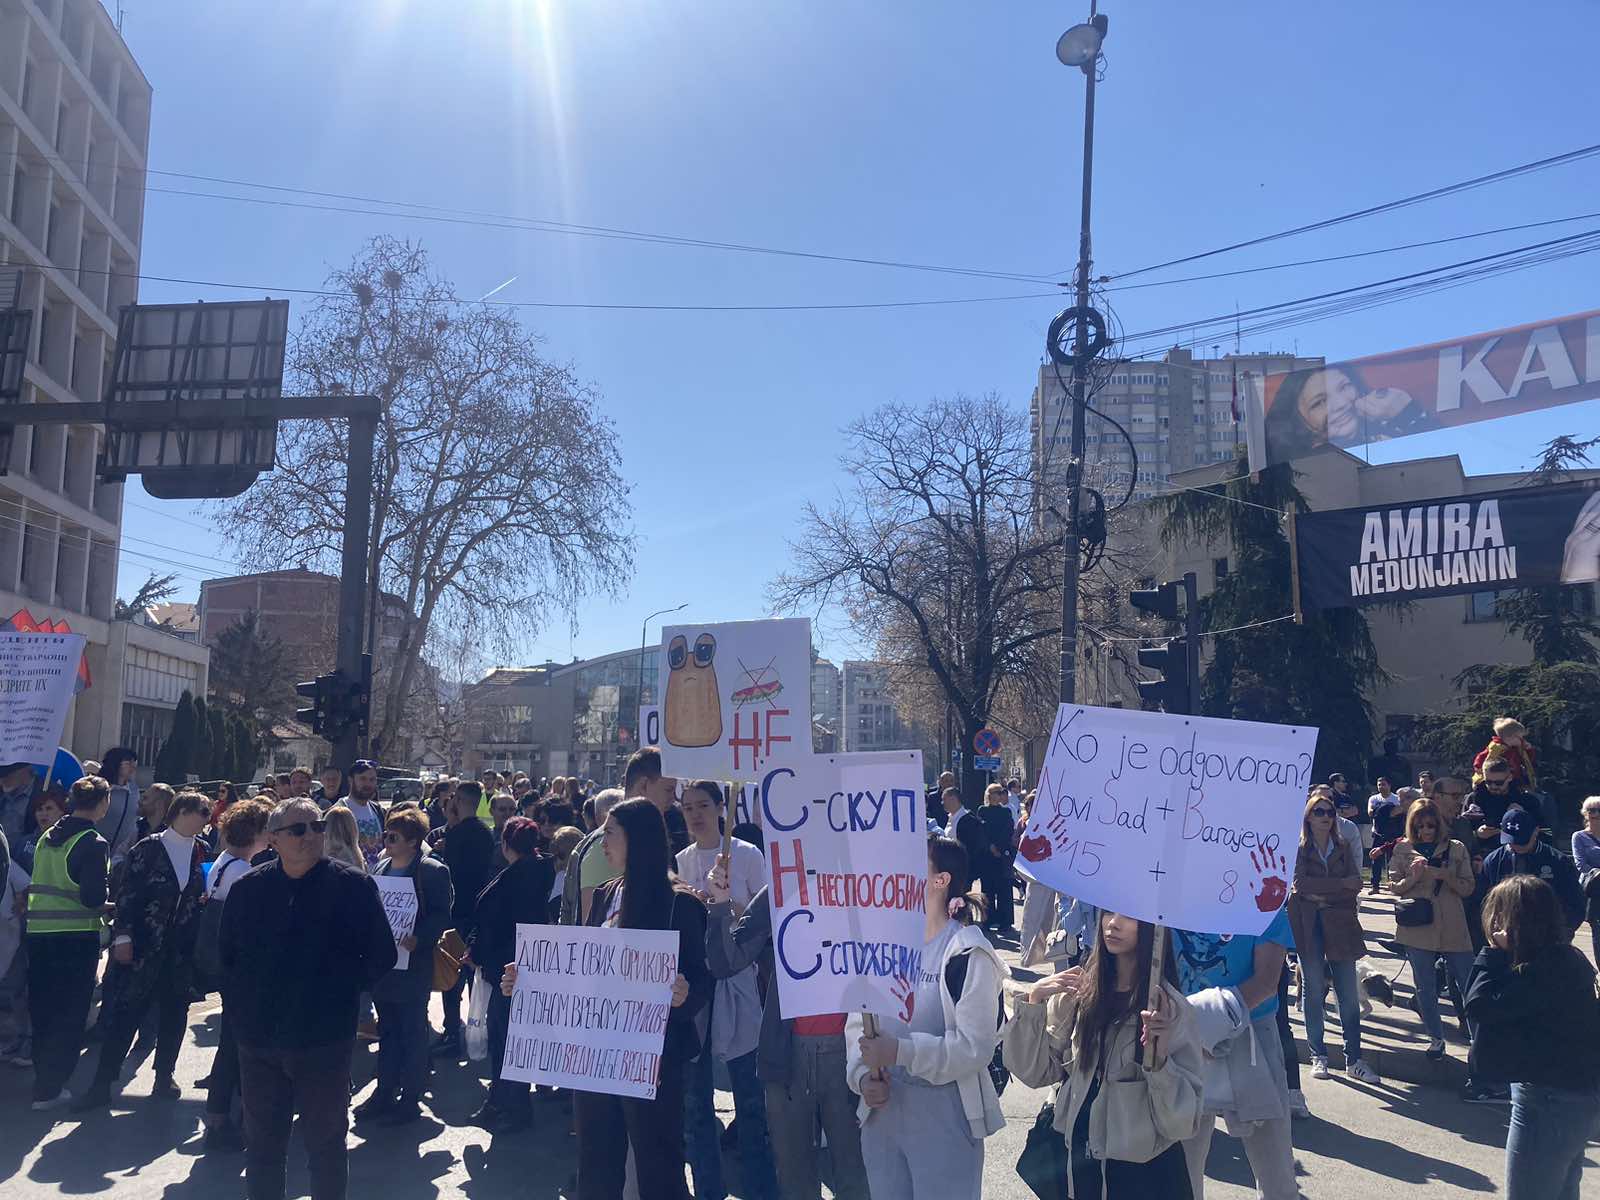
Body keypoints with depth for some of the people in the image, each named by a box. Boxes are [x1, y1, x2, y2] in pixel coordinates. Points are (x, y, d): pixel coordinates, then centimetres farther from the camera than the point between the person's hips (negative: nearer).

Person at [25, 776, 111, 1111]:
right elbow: (94, 898, -19)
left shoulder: (47, 837, 7)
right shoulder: (94, 843, -13)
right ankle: (48, 1089, 5)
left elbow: (39, 882, 11)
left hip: (38, 932, 6)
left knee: (42, 1010, 18)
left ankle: (43, 1075, 30)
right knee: (70, 1016, 4)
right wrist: (107, 900, 1)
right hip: (76, 936, -6)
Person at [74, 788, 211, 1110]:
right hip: (143, 947, -4)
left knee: (174, 1014, 10)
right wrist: (123, 936, -14)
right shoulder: (148, 848, -6)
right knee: (125, 1014, -2)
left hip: (182, 950, 4)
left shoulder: (200, 854, 7)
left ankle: (164, 1075, 23)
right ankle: (102, 1084, 6)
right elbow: (128, 894, -8)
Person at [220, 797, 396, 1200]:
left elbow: (381, 954, -2)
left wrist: (345, 992, -5)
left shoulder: (353, 886, -6)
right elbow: (224, 955, 14)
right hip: (259, 1039, 3)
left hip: (325, 1041, -3)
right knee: (261, 1141, 16)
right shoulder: (247, 888, 3)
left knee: (325, 1142, 9)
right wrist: (237, 1004, 6)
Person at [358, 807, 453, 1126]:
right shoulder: (380, 867, 11)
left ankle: (410, 1098, 14)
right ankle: (385, 1091, 27)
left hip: (412, 964, -7)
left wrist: (418, 938, -28)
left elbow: (441, 915, -14)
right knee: (387, 1031, 17)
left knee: (412, 1033, 4)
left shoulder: (433, 871, -11)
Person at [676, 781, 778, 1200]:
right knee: (695, 1094, 9)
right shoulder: (678, 861, 7)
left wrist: (723, 902, -18)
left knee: (749, 1094, 2)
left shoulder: (747, 855, -3)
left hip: (737, 980, -3)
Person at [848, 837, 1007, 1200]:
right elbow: (856, 1024, 6)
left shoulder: (968, 953, -12)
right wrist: (862, 1076, -11)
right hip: (881, 1115, 5)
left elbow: (974, 1047, -17)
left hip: (945, 1122, -5)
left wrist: (901, 1051, -24)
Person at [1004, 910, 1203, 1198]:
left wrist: (1159, 1061, -32)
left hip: (1142, 1173, -3)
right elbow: (1034, 1071, -4)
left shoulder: (1169, 1007, -14)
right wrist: (1034, 1001, -15)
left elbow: (1183, 1120, -16)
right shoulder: (1080, 989, -3)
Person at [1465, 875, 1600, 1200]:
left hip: (1551, 1103, -10)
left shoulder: (1541, 969, -26)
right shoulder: (1565, 957, 4)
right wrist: (1502, 954, -4)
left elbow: (1480, 1005, -25)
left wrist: (1494, 952, -17)